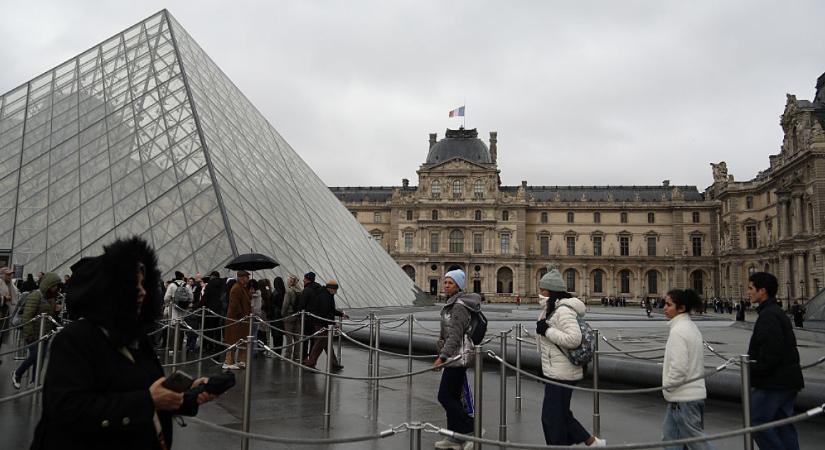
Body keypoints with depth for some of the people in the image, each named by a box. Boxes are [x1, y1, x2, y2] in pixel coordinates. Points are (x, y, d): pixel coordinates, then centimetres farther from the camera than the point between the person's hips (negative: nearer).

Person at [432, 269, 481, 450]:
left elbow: (455, 335, -24)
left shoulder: (459, 306, -18)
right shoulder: (452, 303, 13)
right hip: (455, 356, 10)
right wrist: (442, 354, 29)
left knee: (445, 396, -5)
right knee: (453, 397, 13)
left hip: (457, 357, -10)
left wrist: (442, 357, -28)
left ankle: (472, 430, 2)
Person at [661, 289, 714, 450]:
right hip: (694, 392, 10)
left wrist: (667, 385, -9)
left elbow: (678, 366, -25)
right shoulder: (690, 326, 10)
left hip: (683, 397, -10)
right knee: (670, 433, 16)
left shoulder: (678, 330, -19)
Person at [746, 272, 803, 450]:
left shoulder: (768, 316, -18)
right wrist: (752, 364, 16)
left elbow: (770, 354, -25)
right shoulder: (778, 313, 16)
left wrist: (752, 372, -14)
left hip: (775, 382, -10)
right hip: (788, 380, 10)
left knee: (756, 421, -5)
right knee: (783, 423, 14)